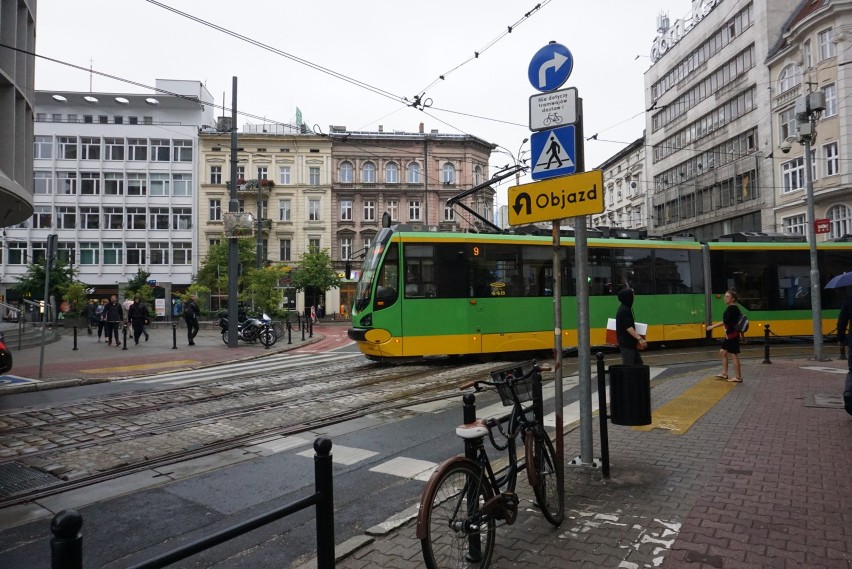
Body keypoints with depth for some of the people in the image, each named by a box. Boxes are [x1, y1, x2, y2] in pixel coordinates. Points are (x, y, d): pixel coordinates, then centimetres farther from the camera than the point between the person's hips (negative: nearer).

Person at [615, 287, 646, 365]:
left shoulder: (626, 308, 13)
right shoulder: (624, 311, -20)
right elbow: (628, 327, -27)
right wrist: (639, 339, -32)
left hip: (631, 343, 11)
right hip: (626, 344, -11)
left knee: (638, 363, 15)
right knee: (628, 366, -6)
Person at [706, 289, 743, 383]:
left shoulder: (731, 308, -16)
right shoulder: (734, 308, 13)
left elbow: (725, 321, -24)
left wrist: (713, 326, -20)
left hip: (732, 335, -10)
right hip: (729, 334, 10)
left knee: (734, 355, -4)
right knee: (722, 352, 16)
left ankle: (738, 377, 3)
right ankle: (724, 374, 23)